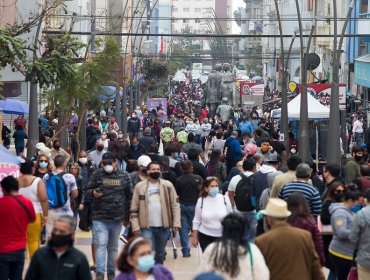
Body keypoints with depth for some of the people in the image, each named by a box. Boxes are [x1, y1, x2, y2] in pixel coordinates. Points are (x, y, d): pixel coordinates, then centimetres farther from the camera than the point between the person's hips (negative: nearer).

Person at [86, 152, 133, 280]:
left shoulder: (124, 176, 5)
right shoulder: (97, 174, 1)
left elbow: (129, 197, 11)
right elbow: (88, 190, 5)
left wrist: (127, 216, 10)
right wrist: (93, 193, -20)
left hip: (117, 218, 2)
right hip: (100, 218, -2)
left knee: (113, 247, 12)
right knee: (101, 244, -12)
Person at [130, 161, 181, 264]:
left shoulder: (167, 185, 4)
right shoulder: (140, 186, 1)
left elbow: (175, 205, 3)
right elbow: (134, 208, 1)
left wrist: (176, 222, -6)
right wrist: (135, 225, -7)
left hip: (163, 226, 2)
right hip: (147, 226, -2)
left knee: (160, 254, 13)